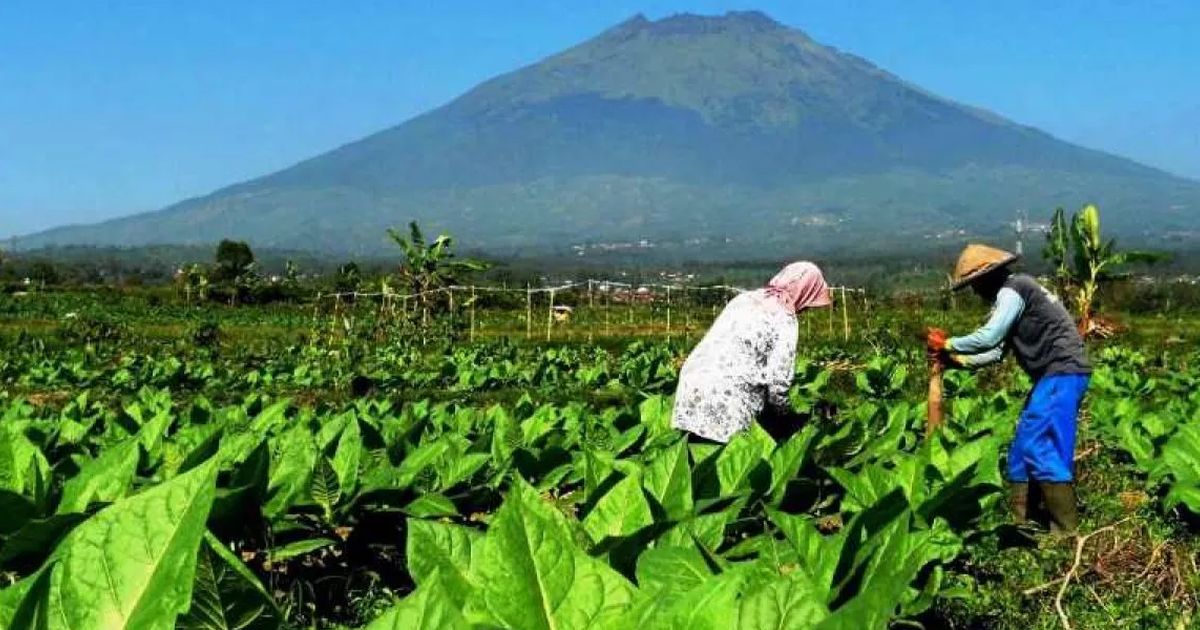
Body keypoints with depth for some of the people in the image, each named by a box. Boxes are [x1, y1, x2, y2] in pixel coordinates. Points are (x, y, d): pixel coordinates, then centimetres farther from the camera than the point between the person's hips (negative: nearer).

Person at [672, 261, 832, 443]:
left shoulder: (746, 297, 16)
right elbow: (778, 377, -7)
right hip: (728, 399, -7)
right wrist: (781, 407, 13)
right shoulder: (785, 320, -3)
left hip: (692, 382, 7)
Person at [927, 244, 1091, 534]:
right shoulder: (1012, 294, 20)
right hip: (1057, 375, 11)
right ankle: (1019, 522, 16)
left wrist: (948, 344, -7)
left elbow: (988, 338, -20)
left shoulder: (1012, 290, -11)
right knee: (1022, 448, 11)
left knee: (1038, 447, -13)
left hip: (1062, 373, -11)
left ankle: (1067, 530, -12)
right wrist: (955, 359, 14)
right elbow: (997, 350, 20)